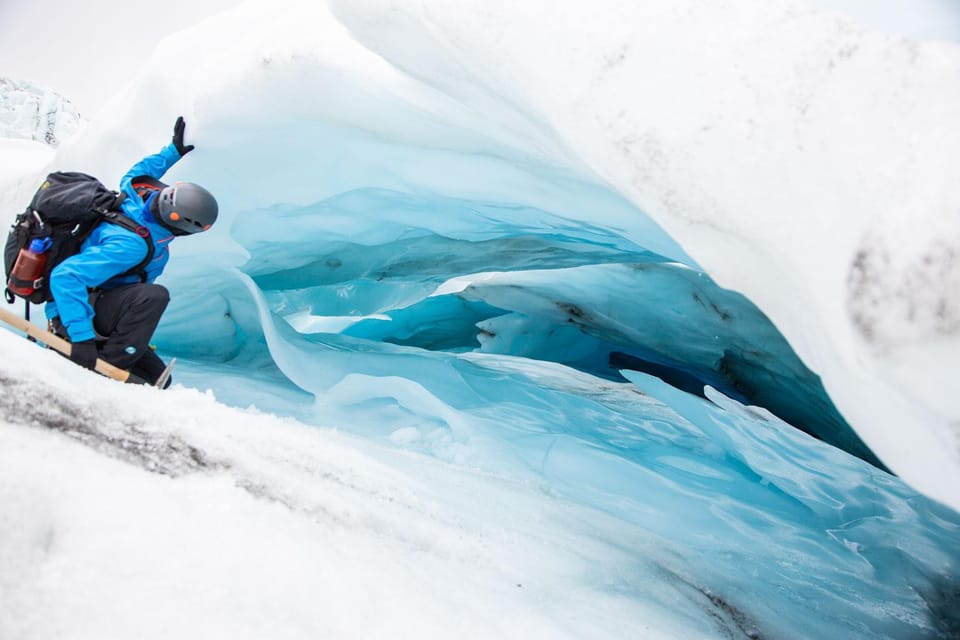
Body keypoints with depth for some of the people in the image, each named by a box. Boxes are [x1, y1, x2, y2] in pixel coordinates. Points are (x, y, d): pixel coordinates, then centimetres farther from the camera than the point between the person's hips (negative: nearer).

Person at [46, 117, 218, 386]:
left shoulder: (137, 195, -6)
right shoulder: (131, 244, -32)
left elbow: (135, 175, 20)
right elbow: (66, 276, -37)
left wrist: (173, 151, 28)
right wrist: (82, 337, -44)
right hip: (72, 319, -9)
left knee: (157, 379, 2)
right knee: (154, 295, -35)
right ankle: (108, 365, -25)